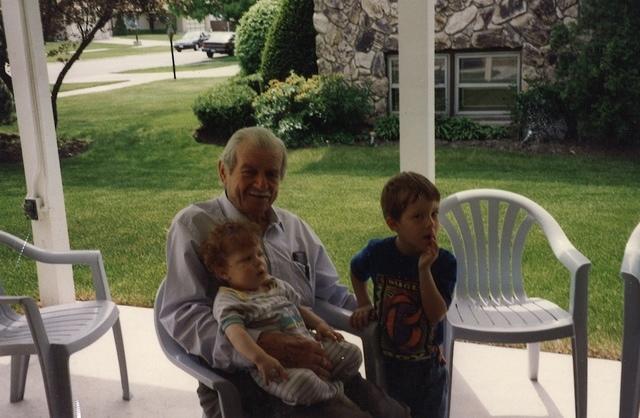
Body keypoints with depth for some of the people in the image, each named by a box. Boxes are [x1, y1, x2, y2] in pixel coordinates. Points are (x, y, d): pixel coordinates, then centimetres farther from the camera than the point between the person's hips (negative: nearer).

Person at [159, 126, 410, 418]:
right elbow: (180, 315, -13)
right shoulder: (193, 225, -2)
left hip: (309, 359, 6)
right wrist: (265, 346, -26)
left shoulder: (294, 226, 18)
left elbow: (330, 293, 23)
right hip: (239, 373, -6)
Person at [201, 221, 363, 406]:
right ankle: (330, 389, -3)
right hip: (275, 362, -7)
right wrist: (260, 358, -39)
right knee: (303, 384, -34)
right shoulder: (227, 300, -7)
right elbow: (236, 333, -24)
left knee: (352, 353, -5)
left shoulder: (276, 285, 18)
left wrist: (320, 325, 11)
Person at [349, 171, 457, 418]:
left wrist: (424, 269, -32)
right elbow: (356, 272, 11)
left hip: (427, 365, -1)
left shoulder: (444, 262, -18)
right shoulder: (377, 253, -13)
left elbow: (437, 314, -25)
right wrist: (364, 305, -2)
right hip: (386, 362, 1)